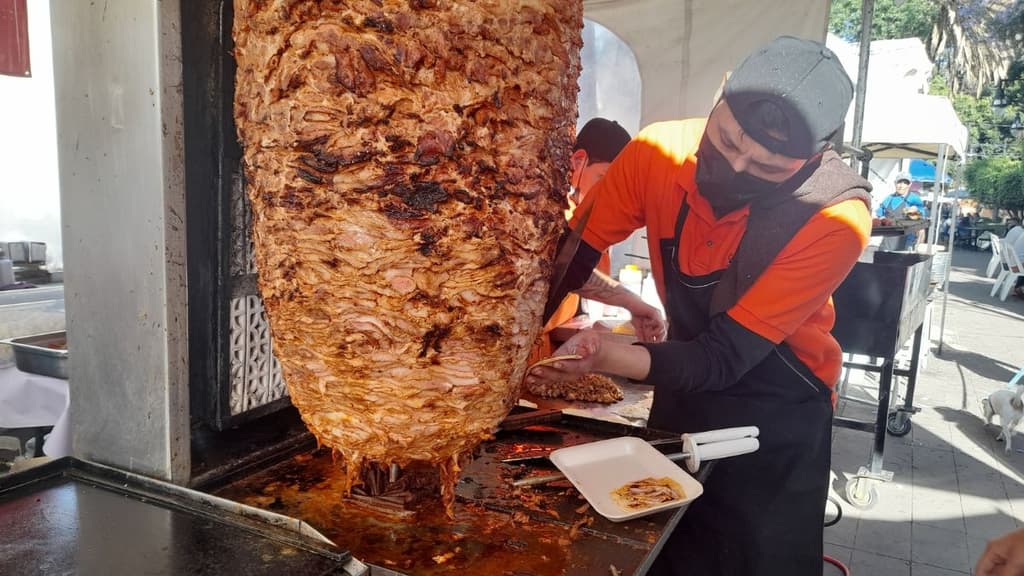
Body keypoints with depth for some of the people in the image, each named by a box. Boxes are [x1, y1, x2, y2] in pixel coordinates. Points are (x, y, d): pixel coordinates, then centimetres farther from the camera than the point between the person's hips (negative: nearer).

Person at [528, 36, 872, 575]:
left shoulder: (835, 218, -27)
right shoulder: (659, 151, -19)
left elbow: (726, 356, -28)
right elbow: (568, 256, -14)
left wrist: (605, 356, -43)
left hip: (778, 416, -3)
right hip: (682, 391, 3)